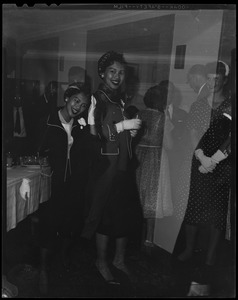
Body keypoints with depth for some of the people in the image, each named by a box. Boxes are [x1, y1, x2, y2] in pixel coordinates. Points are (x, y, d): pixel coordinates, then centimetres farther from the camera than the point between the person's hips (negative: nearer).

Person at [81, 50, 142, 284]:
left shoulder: (120, 99, 14)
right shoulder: (97, 98, -8)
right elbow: (93, 131, -19)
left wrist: (131, 131, 3)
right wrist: (124, 125, -18)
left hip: (123, 164, 7)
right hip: (106, 164, -7)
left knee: (126, 212, 11)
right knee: (105, 214, 3)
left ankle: (119, 259, 32)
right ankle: (101, 262, 25)